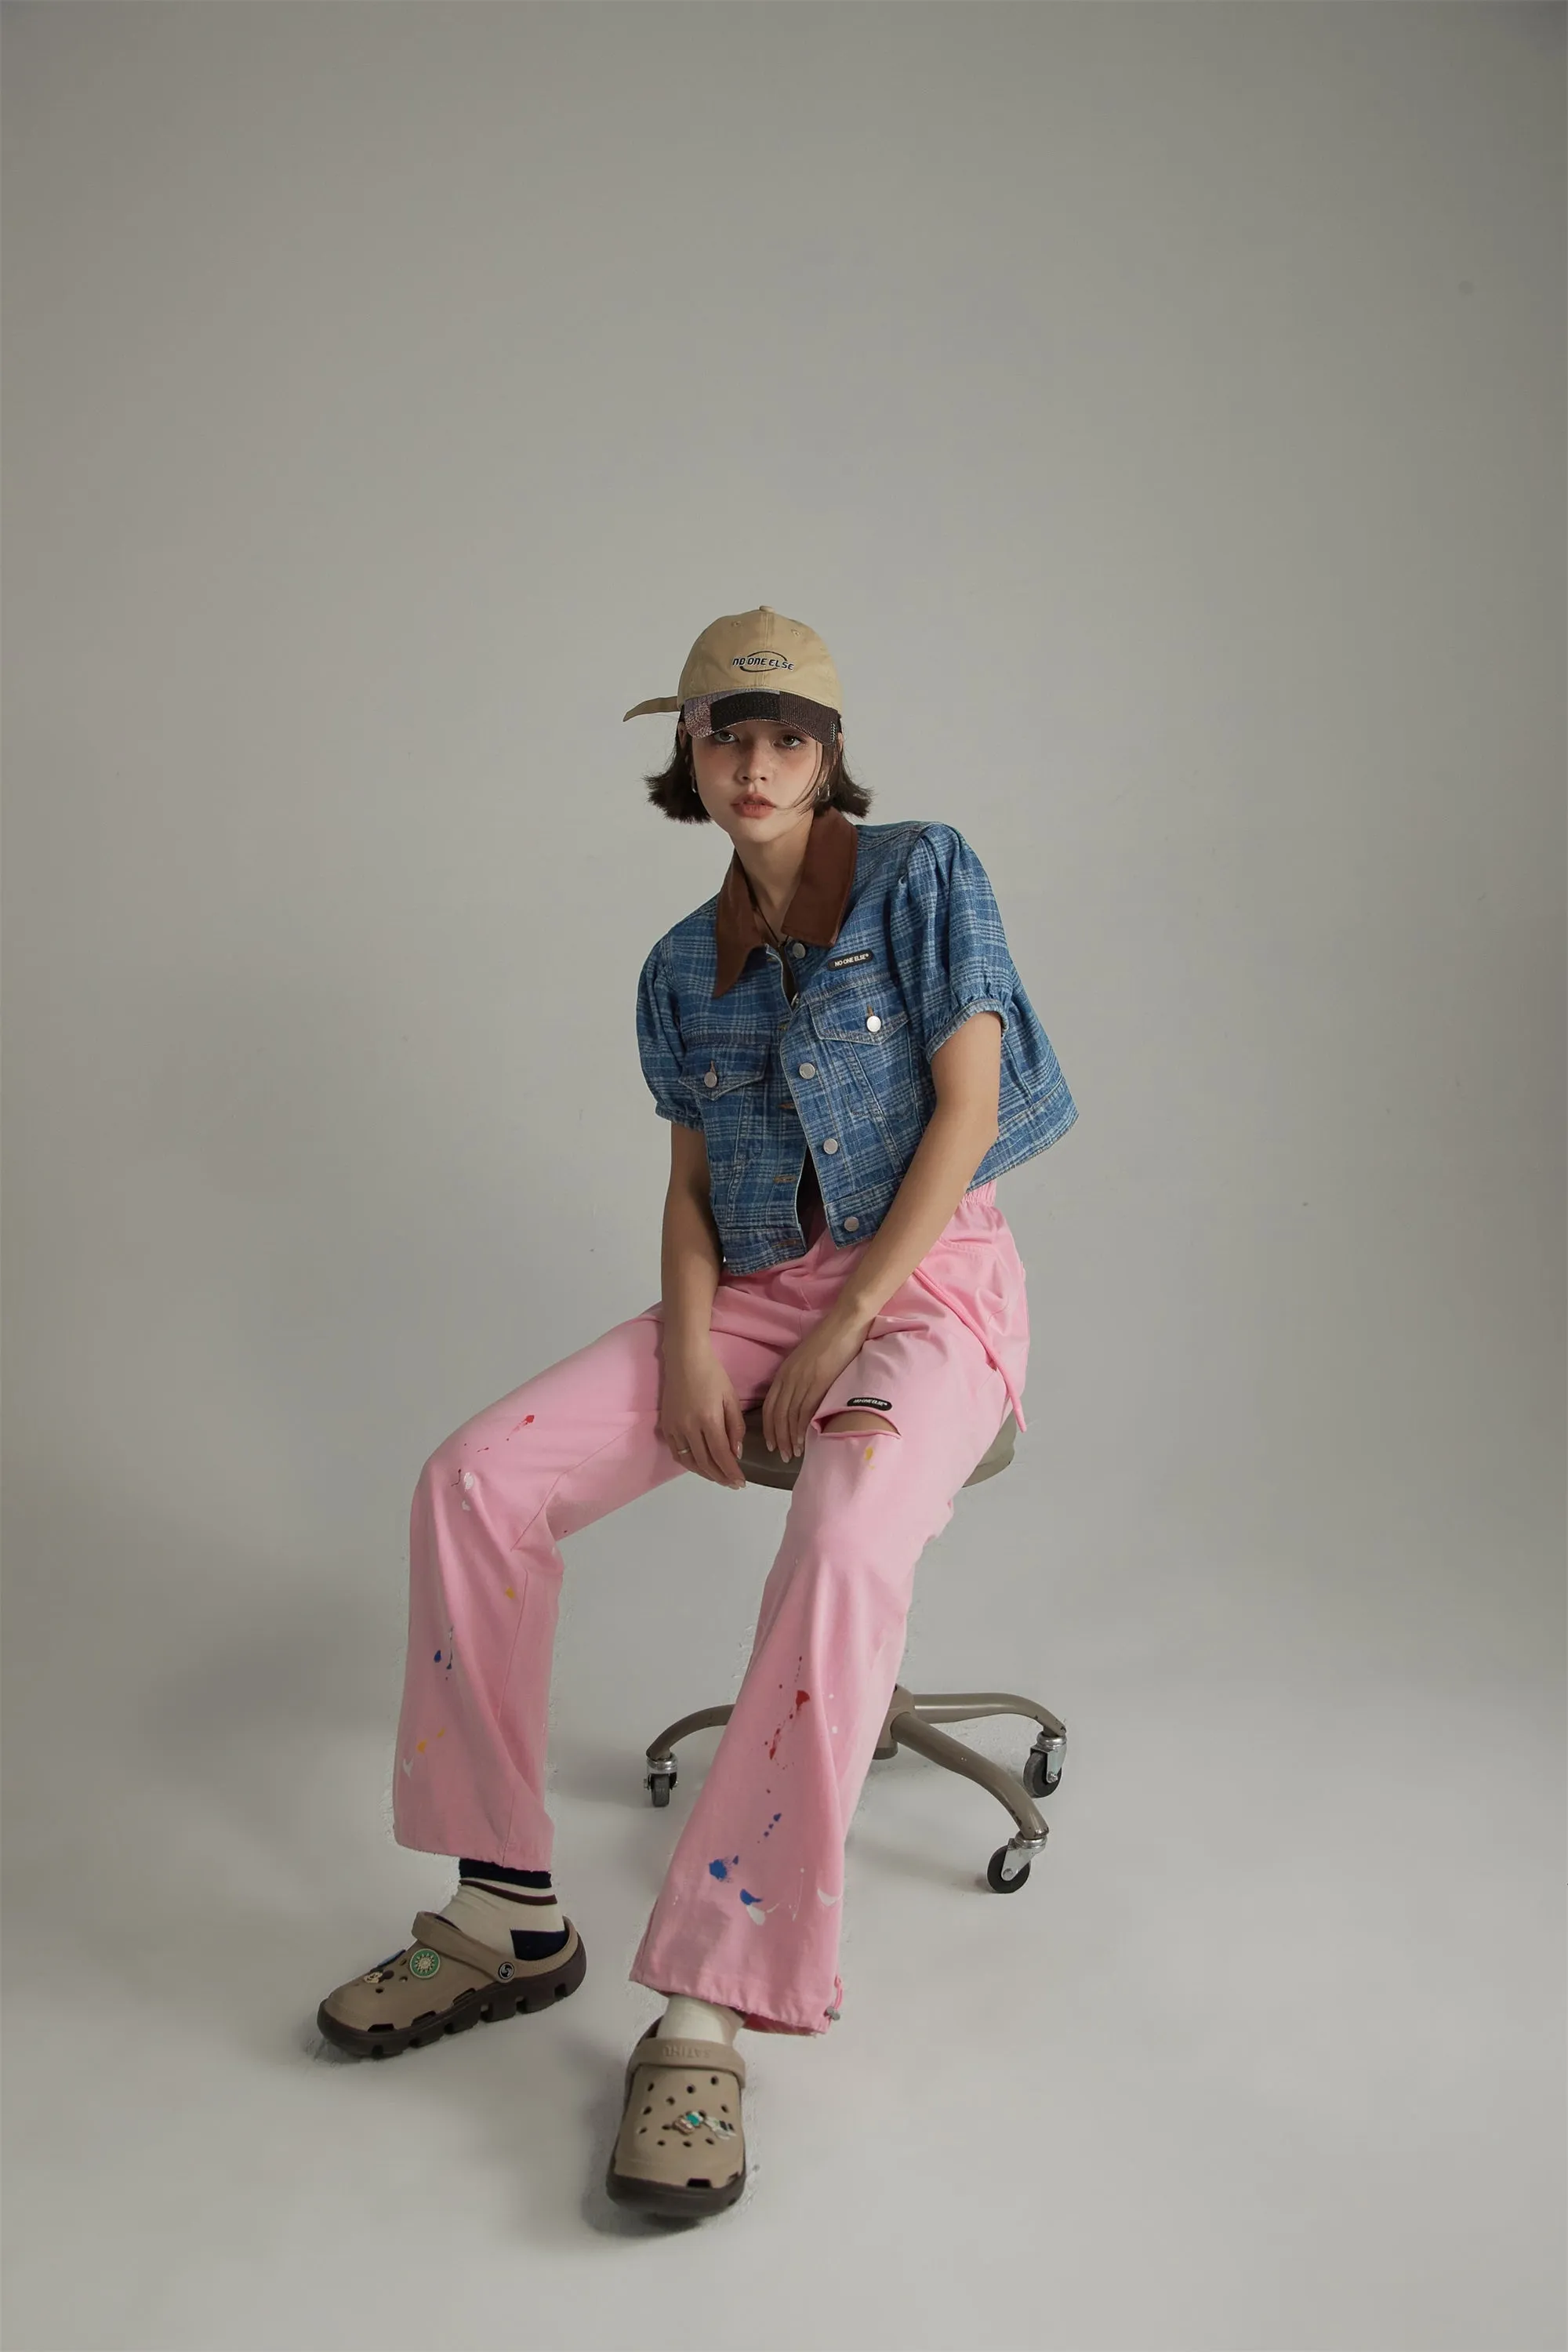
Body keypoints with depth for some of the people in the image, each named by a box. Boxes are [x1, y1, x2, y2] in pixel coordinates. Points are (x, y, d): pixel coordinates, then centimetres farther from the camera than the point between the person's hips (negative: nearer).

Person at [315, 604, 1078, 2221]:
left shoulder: (922, 875, -2)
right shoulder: (683, 966, 12)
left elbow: (966, 1111, -9)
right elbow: (691, 1185, 12)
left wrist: (839, 1335, -14)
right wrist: (689, 1344, -9)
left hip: (928, 1282, -5)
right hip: (750, 1292, 5)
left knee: (845, 1554, -38)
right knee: (476, 1480, -17)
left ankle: (705, 2011, -29)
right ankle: (508, 1913, -6)